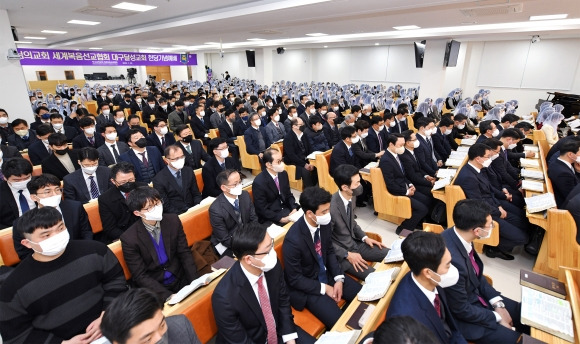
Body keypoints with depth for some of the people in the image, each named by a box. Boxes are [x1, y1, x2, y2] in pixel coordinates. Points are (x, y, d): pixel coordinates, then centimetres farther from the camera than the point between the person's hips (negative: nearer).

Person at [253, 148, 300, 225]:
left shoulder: (283, 174, -2)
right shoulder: (259, 182, -21)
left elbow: (288, 195, 10)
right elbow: (262, 210, -16)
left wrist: (294, 209, -8)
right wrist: (280, 219, -21)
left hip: (285, 209, 6)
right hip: (270, 218, -6)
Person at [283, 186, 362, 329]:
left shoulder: (324, 223, -13)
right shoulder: (293, 240, -32)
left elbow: (330, 251, 4)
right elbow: (294, 279, -19)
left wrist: (339, 278, -7)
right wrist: (324, 288, -16)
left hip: (327, 273, 6)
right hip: (306, 286, -6)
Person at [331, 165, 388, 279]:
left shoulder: (351, 197, -6)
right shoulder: (331, 208, -31)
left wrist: (365, 237, 2)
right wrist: (347, 254, -19)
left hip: (355, 243, 8)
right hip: (341, 253, -8)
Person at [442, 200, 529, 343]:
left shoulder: (458, 235, -14)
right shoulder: (451, 259, -38)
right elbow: (461, 309, -22)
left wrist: (497, 303, -1)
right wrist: (496, 317, -8)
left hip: (475, 294, 8)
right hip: (462, 315, -8)